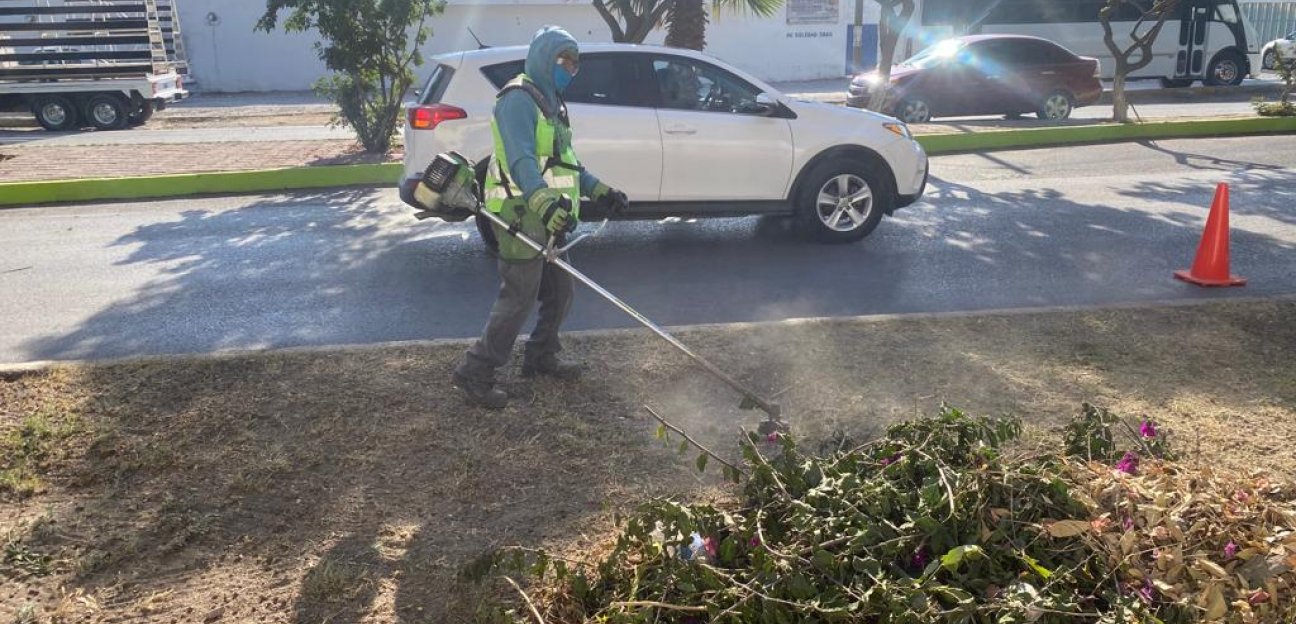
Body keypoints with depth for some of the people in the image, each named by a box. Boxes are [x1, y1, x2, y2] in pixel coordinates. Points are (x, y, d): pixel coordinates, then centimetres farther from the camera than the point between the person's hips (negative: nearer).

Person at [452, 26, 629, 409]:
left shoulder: (550, 103, 20)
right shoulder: (519, 99, -13)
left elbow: (565, 162, 27)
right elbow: (520, 160, -29)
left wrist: (600, 192, 18)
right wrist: (545, 202, -43)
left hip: (545, 219, 10)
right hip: (520, 217, -10)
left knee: (560, 292, 15)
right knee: (519, 299, -9)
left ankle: (540, 358, 31)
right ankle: (475, 373, 0)